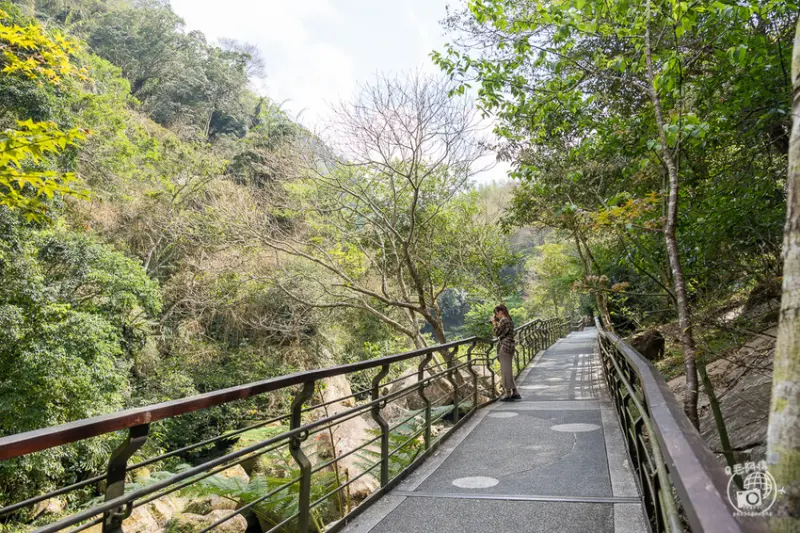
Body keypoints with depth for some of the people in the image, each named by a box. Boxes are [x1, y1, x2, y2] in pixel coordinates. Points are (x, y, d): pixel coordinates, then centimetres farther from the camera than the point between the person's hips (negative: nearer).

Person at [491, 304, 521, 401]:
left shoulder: (503, 320, -12)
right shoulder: (509, 320, 16)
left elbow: (497, 333, -10)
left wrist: (494, 322, -1)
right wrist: (496, 322, 15)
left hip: (504, 346, -10)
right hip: (510, 346, 10)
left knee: (505, 370, -4)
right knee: (508, 370, 15)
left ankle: (508, 394, -1)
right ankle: (515, 392, 18)